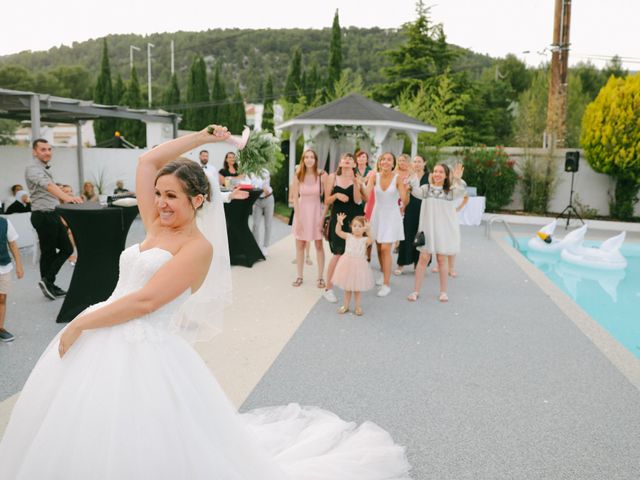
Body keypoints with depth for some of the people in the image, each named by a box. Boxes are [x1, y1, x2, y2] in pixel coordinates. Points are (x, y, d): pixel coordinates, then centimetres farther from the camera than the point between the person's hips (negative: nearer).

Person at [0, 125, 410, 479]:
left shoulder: (198, 246, -12)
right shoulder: (155, 227, 8)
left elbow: (144, 301, -19)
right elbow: (148, 161, 9)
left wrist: (80, 323, -12)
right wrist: (202, 137, 11)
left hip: (146, 355, -7)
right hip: (102, 345, 8)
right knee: (86, 443, 18)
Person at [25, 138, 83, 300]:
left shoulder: (45, 169, 16)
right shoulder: (33, 168, -15)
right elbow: (47, 185, -34)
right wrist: (66, 197, -49)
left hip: (53, 214, 9)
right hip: (43, 216, -9)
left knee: (67, 249, 9)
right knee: (48, 253, -1)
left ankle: (49, 284, 17)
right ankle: (47, 282, 11)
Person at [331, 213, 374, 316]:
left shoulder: (365, 240, -7)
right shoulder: (348, 237, 1)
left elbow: (371, 239, -29)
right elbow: (338, 232, -8)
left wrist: (368, 230, -44)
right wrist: (339, 222, -24)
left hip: (359, 266, -2)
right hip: (348, 265, 2)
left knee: (357, 288, 9)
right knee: (347, 287, 15)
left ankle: (357, 307, 24)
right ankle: (346, 305, 28)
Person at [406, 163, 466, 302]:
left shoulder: (451, 190, 0)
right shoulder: (427, 188, 4)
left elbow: (461, 192, -19)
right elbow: (416, 192, -13)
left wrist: (458, 179, -33)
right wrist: (413, 176, -21)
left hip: (444, 229, -1)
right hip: (427, 228, 1)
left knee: (441, 260, 7)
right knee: (423, 258, 1)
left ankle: (443, 291, 19)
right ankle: (416, 291, 9)